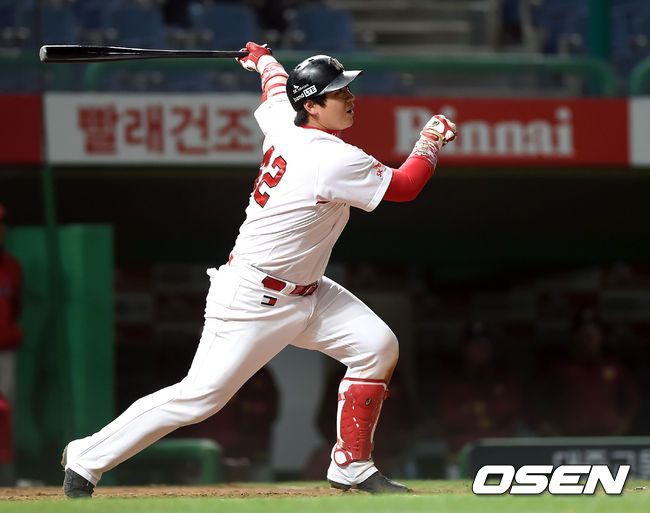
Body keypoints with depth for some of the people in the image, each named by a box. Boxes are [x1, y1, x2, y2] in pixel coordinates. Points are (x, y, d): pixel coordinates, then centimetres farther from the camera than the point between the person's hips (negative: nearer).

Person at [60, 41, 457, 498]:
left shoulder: (283, 121, 1)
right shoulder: (334, 160, -24)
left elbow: (276, 84, 25)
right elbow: (404, 186, -13)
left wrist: (263, 58, 45)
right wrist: (432, 141, 1)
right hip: (251, 301, -10)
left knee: (377, 346, -1)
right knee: (201, 395, -8)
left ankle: (351, 467, 8)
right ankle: (86, 459, 5)